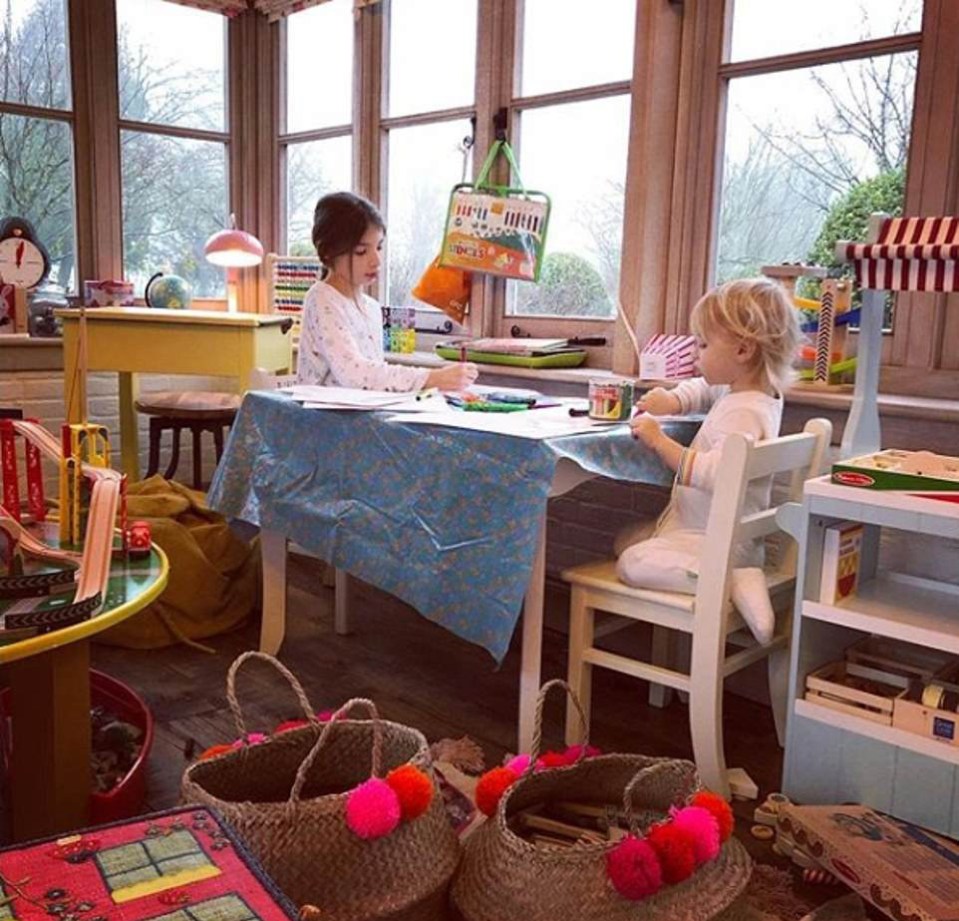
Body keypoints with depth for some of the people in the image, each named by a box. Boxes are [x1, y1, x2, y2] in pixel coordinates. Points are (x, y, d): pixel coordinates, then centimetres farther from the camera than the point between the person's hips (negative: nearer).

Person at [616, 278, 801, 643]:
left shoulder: (744, 413, -25)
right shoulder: (735, 392, 7)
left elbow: (714, 474, -39)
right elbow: (703, 388, 28)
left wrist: (659, 441, -30)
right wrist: (673, 401, 6)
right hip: (697, 526, 11)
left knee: (631, 564, -28)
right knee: (625, 541, 23)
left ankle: (734, 581, -27)